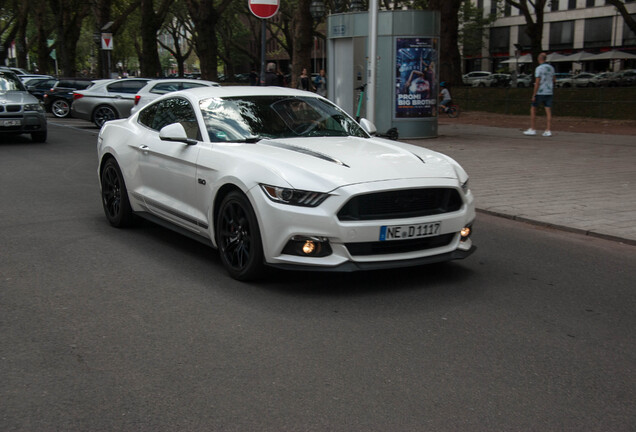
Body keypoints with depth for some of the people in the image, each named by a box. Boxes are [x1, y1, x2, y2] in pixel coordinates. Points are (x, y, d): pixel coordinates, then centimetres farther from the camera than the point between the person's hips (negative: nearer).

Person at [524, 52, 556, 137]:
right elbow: (554, 80, 21)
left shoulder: (539, 69, -13)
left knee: (533, 110, 6)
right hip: (549, 92, 6)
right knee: (548, 111, 1)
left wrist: (533, 95, -16)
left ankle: (532, 129, 4)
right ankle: (548, 131, -4)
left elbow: (537, 83, -18)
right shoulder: (551, 68, 9)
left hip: (540, 92, -6)